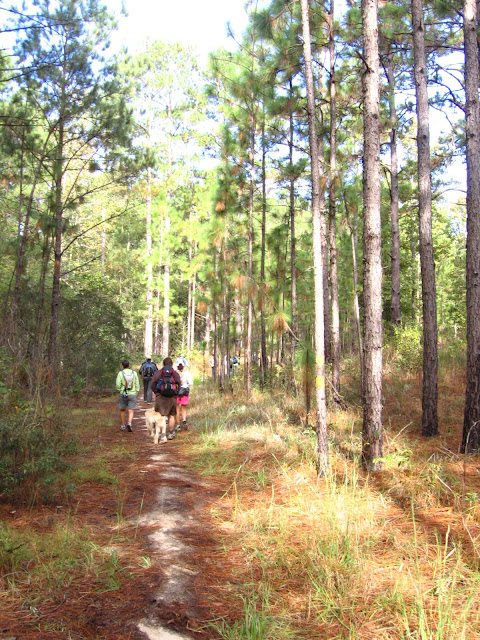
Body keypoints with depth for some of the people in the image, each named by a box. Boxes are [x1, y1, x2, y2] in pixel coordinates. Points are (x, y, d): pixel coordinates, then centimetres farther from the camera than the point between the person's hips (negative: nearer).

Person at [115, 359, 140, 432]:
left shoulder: (120, 373, -7)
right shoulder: (134, 373, 0)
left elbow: (118, 385, -11)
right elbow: (137, 385, 2)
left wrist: (120, 390, 9)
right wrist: (136, 392, 12)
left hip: (123, 395, -1)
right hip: (132, 394, 1)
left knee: (122, 410, 16)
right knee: (130, 411, 1)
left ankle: (123, 425, 23)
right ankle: (129, 423, -21)